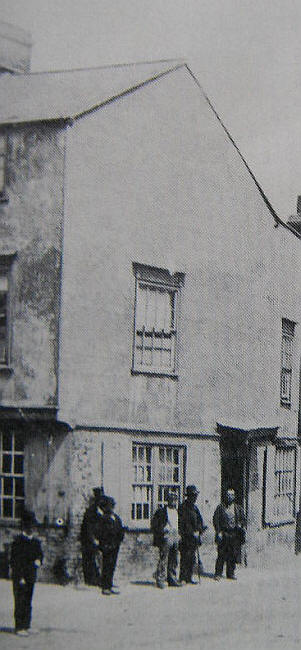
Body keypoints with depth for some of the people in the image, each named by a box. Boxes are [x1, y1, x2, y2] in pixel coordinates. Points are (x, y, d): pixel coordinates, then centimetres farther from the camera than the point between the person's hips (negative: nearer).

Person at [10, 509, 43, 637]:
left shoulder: (36, 542, 14)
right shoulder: (18, 541, -7)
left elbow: (40, 554, 22)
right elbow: (14, 560, -10)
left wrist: (38, 560, -4)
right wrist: (20, 577, -14)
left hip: (31, 577, 6)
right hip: (19, 577, -6)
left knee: (28, 601, 10)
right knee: (20, 602, -6)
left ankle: (26, 626, 16)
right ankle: (19, 627, -3)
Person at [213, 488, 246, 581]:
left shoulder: (238, 508, 12)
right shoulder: (220, 508, 3)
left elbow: (243, 521, 17)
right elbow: (216, 520, 0)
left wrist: (243, 532, 5)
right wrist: (218, 532, -8)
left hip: (234, 534, 3)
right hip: (224, 534, -3)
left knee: (232, 555, 5)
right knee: (221, 555, -6)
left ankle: (230, 573, 14)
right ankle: (218, 573, 0)